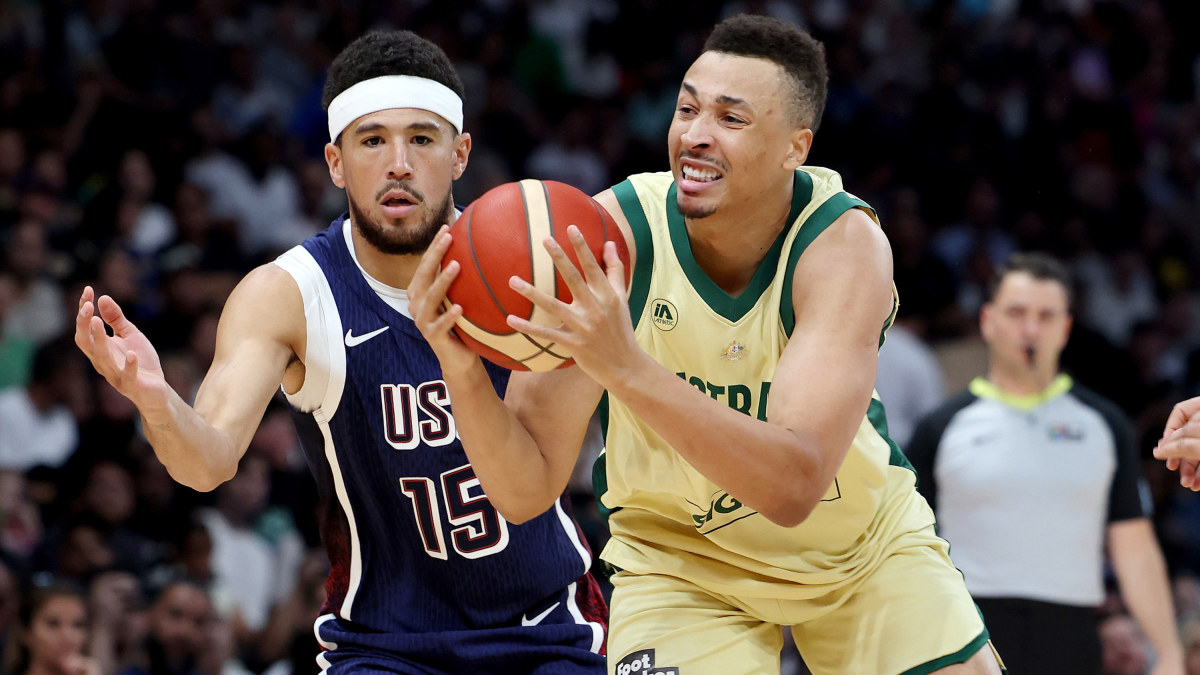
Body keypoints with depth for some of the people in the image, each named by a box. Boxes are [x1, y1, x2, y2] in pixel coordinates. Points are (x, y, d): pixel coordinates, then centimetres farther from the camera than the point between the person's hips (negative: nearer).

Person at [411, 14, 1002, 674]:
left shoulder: (844, 242, -28)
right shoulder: (606, 236, -25)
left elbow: (794, 485, -42)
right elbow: (526, 493, -26)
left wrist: (626, 367, -54)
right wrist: (463, 375, -47)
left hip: (862, 541, 1)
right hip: (678, 557, -1)